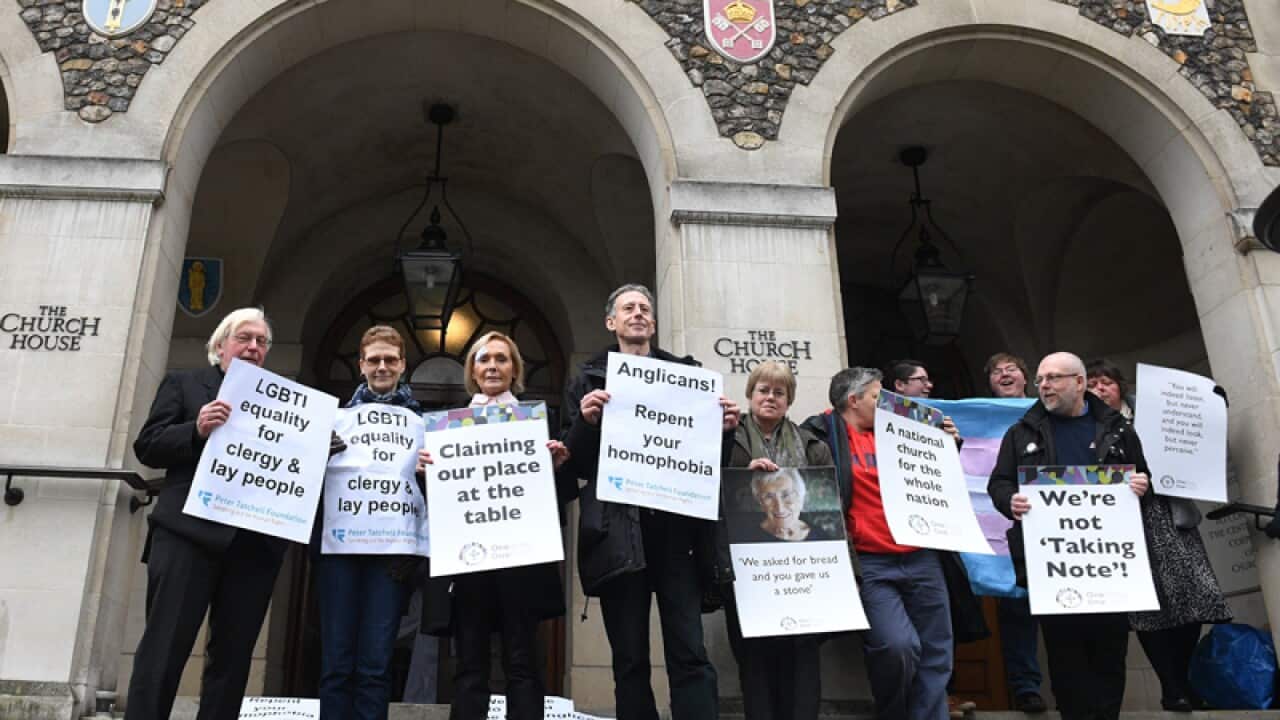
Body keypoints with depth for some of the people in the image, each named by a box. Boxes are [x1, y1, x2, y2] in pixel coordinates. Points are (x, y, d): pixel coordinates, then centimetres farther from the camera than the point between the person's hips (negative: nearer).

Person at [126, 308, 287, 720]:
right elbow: (147, 447, 3)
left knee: (233, 656, 6)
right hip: (189, 531, -3)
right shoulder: (183, 383, 12)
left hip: (255, 541, 3)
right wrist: (196, 429, -15)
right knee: (165, 648, -6)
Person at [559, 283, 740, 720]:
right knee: (630, 660, 4)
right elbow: (574, 462, 5)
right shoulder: (589, 380, 12)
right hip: (618, 530, 0)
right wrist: (586, 421, -13)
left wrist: (724, 429, -4)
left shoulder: (684, 373, 16)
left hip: (677, 525, 1)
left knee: (689, 654, -5)